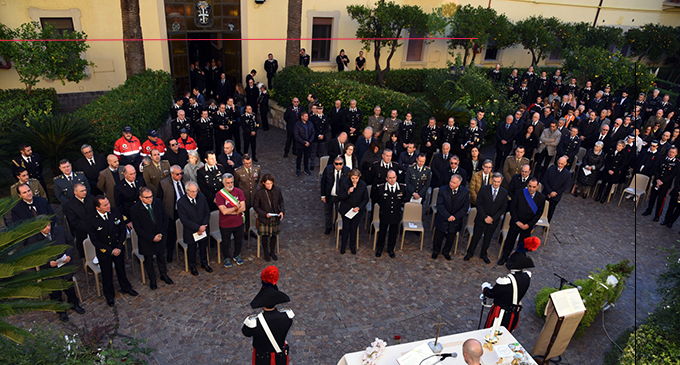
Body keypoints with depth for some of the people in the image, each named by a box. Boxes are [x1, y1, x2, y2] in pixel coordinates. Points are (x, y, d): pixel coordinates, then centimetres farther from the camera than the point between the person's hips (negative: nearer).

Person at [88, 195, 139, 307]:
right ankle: (109, 295, 41)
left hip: (118, 249, 3)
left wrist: (119, 247, -12)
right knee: (107, 274, 17)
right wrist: (111, 251, -17)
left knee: (121, 270, 24)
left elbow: (123, 230, -6)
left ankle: (126, 288, 49)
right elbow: (95, 241, -15)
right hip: (104, 252, -2)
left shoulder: (116, 212, -15)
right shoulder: (92, 220, -23)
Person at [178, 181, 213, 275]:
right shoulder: (181, 202, -21)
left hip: (203, 229, 3)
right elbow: (184, 220, -20)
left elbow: (207, 212, -3)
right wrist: (198, 228, -22)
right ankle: (192, 266, 41)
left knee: (204, 247, 21)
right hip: (191, 231, -3)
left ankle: (204, 263, 45)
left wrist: (203, 226, -12)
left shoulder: (201, 196, -10)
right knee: (191, 249, 17)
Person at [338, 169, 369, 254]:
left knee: (354, 228, 9)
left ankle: (352, 246, 30)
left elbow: (366, 199, -1)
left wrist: (359, 207, -14)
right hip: (346, 210, -1)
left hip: (357, 210, 1)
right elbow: (340, 197, -11)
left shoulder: (363, 185, -10)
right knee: (346, 228, 4)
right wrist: (348, 192, -29)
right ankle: (343, 246, 26)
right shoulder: (344, 183, -13)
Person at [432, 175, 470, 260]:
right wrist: (448, 216, -21)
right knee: (438, 237, 12)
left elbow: (465, 207, -8)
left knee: (451, 238, 16)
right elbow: (440, 205, -13)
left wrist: (455, 216, -17)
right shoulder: (443, 190, -12)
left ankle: (446, 252, 41)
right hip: (442, 219, -1)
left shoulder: (465, 192, -10)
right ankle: (435, 251, 37)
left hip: (455, 221, 1)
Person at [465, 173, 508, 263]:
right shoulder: (484, 189, -9)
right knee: (476, 236, 7)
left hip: (493, 221, 2)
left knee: (487, 238, 15)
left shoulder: (504, 193, -4)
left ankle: (483, 254, 33)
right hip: (481, 219, -1)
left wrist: (492, 218, -12)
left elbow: (503, 208, -2)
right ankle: (470, 253, 25)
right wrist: (485, 217, -14)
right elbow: (478, 204, -8)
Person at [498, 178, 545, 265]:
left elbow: (539, 213, -6)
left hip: (528, 226, 1)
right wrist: (517, 222, -13)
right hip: (515, 223, 0)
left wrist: (529, 225, -12)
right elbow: (512, 208, -8)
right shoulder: (519, 193, -13)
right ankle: (504, 257, 33)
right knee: (510, 240, 13)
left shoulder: (541, 198, -10)